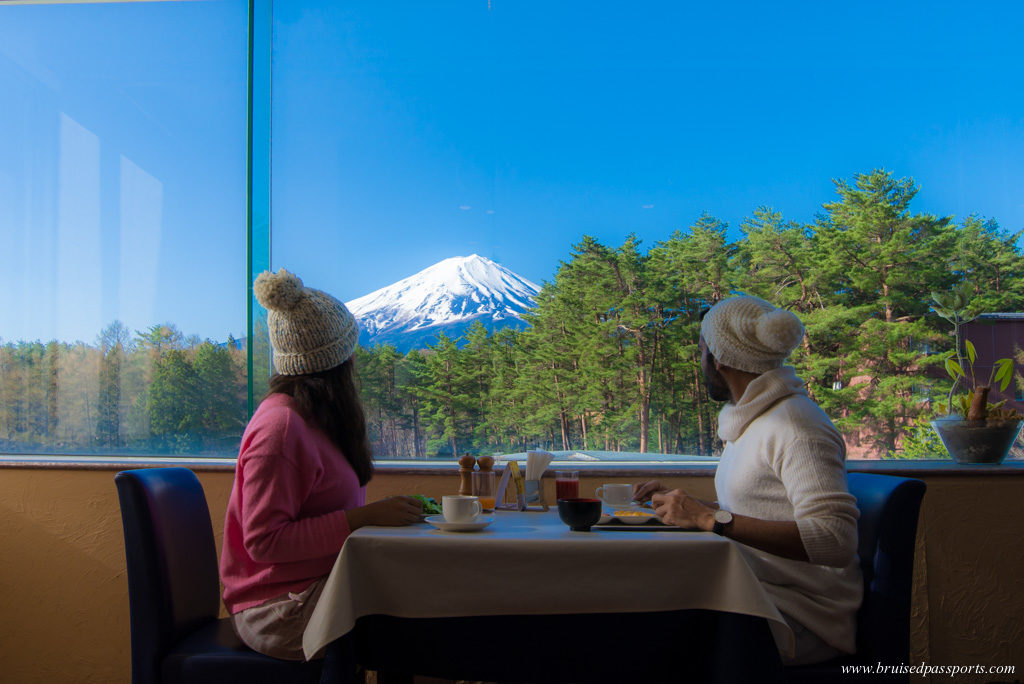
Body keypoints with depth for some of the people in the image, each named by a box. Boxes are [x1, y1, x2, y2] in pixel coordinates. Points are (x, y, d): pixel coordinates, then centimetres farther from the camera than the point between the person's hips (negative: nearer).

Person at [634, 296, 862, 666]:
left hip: (802, 617, -8)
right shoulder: (753, 418, 15)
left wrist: (712, 519, -28)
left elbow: (836, 539, -27)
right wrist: (678, 501, 15)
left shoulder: (796, 427, -16)